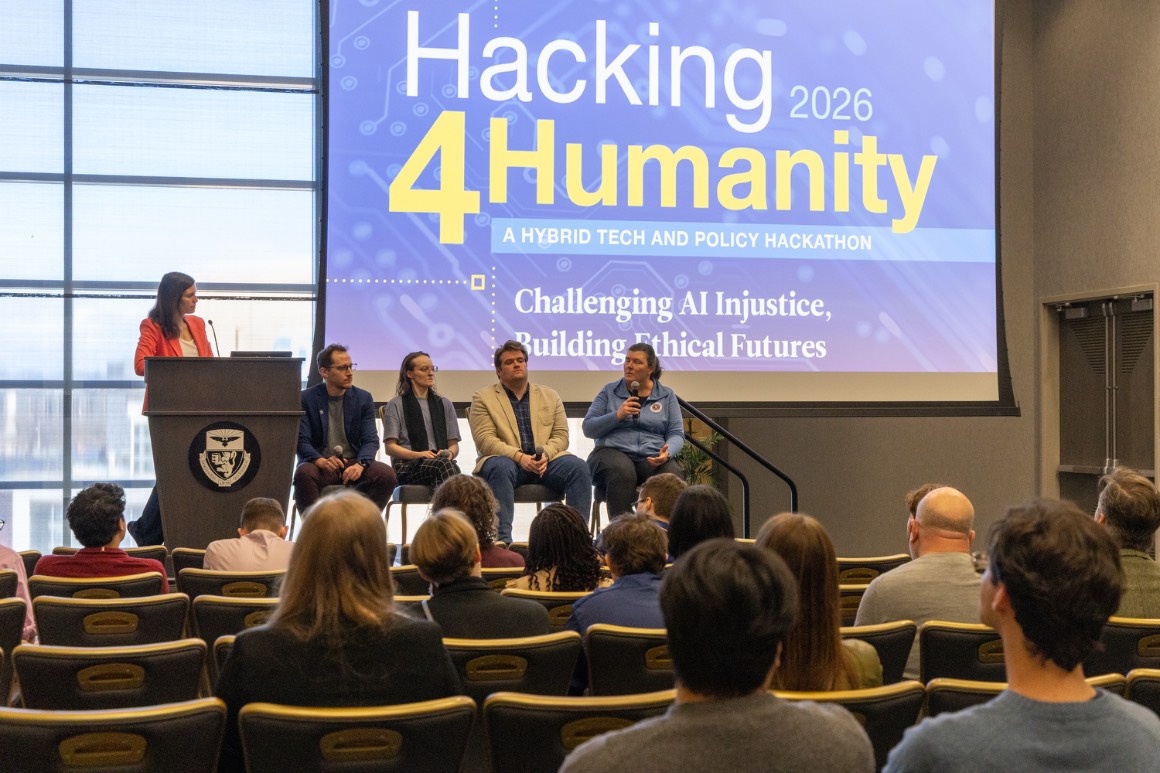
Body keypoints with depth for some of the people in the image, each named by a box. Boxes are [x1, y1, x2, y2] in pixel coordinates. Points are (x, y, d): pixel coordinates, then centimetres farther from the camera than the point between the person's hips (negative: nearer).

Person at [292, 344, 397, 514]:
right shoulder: (306, 398, 1)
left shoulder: (363, 398, 8)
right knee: (304, 473, -36)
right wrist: (320, 461, -28)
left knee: (387, 474, -26)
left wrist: (360, 464, -22)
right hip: (320, 465, -2)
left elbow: (371, 440, 1)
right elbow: (302, 441, -6)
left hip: (354, 464, 2)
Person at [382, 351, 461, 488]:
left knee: (447, 462, -39)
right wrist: (418, 455, -14)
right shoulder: (396, 405, 13)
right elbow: (390, 447, 4)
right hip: (407, 466, -3)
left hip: (440, 461, 3)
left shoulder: (444, 404, 25)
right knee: (444, 465, -40)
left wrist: (449, 453, -6)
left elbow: (454, 445, 20)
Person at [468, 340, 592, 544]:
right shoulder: (483, 398, 9)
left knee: (578, 468, -25)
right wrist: (519, 457, -18)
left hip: (545, 462, 3)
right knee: (500, 469, -38)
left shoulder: (550, 396, 20)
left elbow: (561, 435, 12)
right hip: (506, 460, -3)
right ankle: (502, 539, -42)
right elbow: (484, 440, -4)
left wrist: (546, 454, -12)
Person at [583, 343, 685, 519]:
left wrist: (667, 452, -14)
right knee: (622, 471, -38)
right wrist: (617, 415, -9)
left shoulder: (667, 395, 16)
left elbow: (676, 433, 9)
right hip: (612, 452, -1)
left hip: (652, 458, 1)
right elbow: (588, 428, 7)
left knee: (672, 474, -34)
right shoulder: (609, 391, 13)